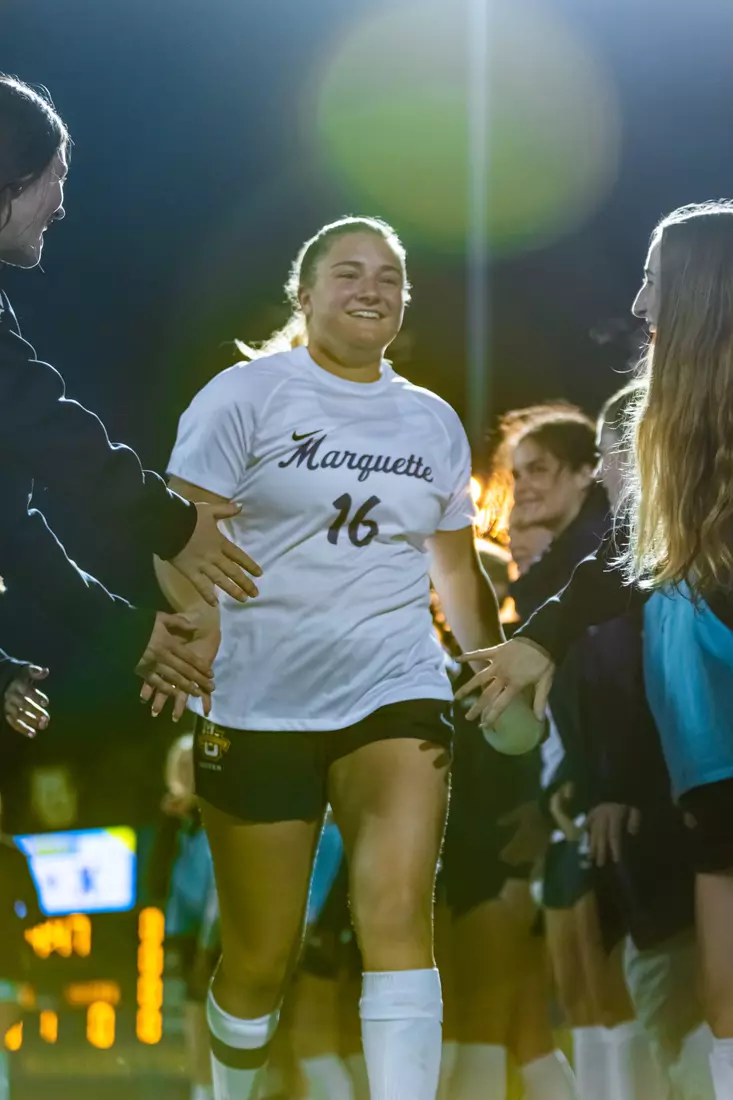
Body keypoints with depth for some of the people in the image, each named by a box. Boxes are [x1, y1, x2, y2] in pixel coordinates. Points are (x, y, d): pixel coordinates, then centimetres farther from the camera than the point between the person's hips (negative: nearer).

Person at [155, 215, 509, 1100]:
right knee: (261, 956, 5)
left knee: (398, 912, -18)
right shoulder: (248, 395, -1)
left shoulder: (434, 422, 13)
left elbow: (457, 571, 21)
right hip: (260, 707, -2)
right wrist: (194, 650, -24)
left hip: (396, 696, 3)